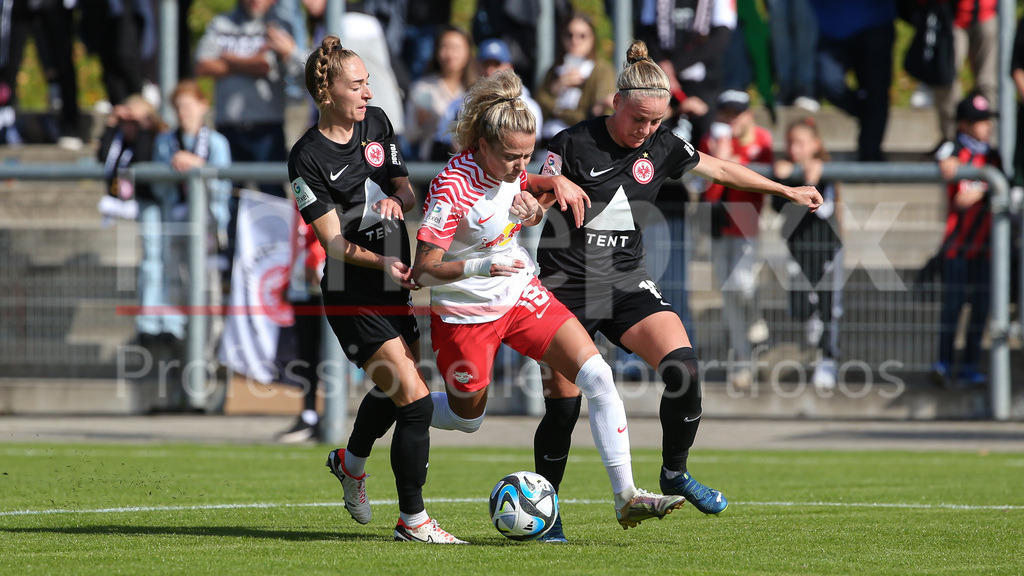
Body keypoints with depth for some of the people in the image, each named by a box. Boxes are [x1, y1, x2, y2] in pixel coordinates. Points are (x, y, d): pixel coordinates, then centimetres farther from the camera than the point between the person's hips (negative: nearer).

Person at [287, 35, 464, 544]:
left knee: (393, 391, 23)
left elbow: (406, 188, 13)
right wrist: (383, 262, -33)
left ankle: (351, 462, 53)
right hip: (352, 297, -7)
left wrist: (397, 199, -11)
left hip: (395, 289, 7)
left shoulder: (376, 124, 6)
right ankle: (412, 520, -4)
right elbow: (333, 241, -17)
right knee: (415, 400, -14)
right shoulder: (307, 158, -14)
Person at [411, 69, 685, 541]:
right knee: (466, 418, 12)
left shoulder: (511, 170, -5)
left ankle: (625, 497, -9)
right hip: (466, 313, -6)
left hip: (521, 295, 6)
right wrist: (480, 266, -40)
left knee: (597, 376, -10)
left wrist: (534, 211, -6)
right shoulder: (452, 187, -26)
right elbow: (423, 270, -25)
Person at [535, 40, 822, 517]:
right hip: (568, 288, -4)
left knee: (683, 366, -18)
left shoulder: (662, 147, 5)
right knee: (563, 403, -7)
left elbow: (722, 170, 19)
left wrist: (786, 192, 24)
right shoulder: (574, 144, -8)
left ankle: (675, 473, 1)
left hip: (627, 283, 4)